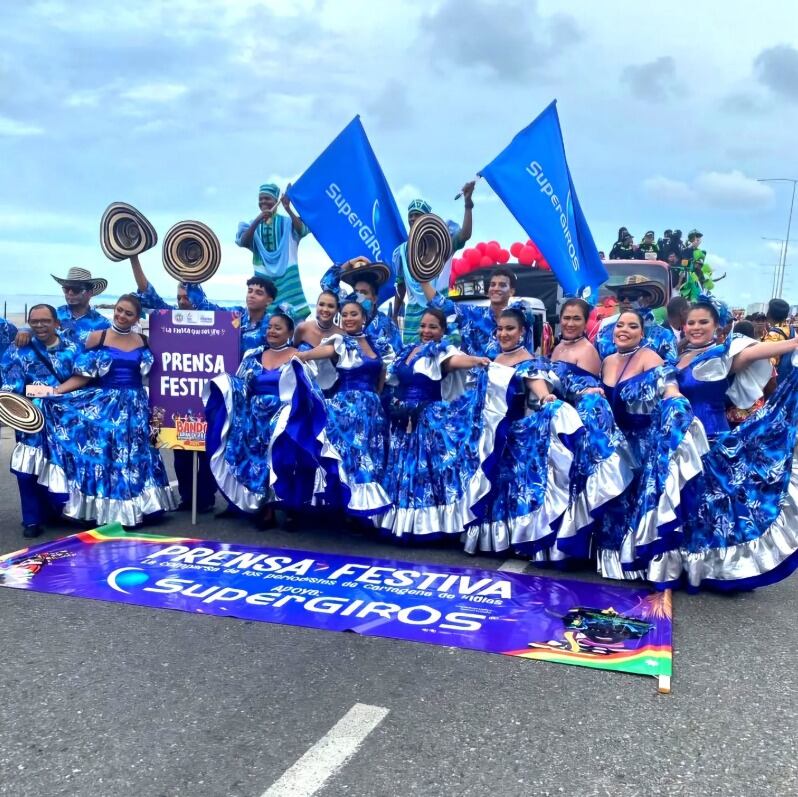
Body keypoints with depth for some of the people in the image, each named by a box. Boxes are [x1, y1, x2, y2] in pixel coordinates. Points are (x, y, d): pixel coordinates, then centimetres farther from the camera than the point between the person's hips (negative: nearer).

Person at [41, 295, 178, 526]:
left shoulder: (142, 341, 6)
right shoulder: (96, 337, -1)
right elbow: (84, 376, -4)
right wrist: (54, 391, -12)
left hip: (134, 407, 2)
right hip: (104, 406, -2)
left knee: (132, 457, 5)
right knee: (103, 455, -2)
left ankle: (130, 511, 15)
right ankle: (104, 513, 5)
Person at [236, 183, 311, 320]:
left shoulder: (286, 222, 5)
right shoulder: (253, 225, 11)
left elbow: (302, 230, -15)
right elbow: (243, 242, -8)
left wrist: (288, 209, -30)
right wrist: (258, 220, -22)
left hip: (286, 275, -2)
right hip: (263, 276, 2)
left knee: (293, 312, -12)